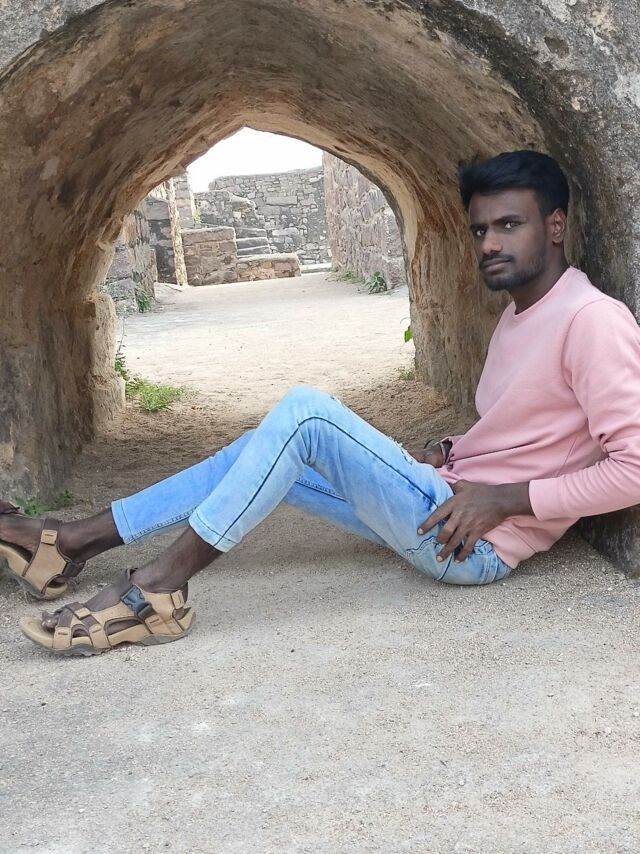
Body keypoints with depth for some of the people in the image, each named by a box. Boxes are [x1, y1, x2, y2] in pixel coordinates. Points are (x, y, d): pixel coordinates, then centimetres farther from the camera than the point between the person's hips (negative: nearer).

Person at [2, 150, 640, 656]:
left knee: (304, 411, -23)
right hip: (448, 505, 10)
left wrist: (503, 499, -20)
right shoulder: (517, 312, 15)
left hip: (475, 545, -9)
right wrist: (449, 453, 5)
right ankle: (69, 544, 9)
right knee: (265, 454, 5)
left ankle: (158, 589, -16)